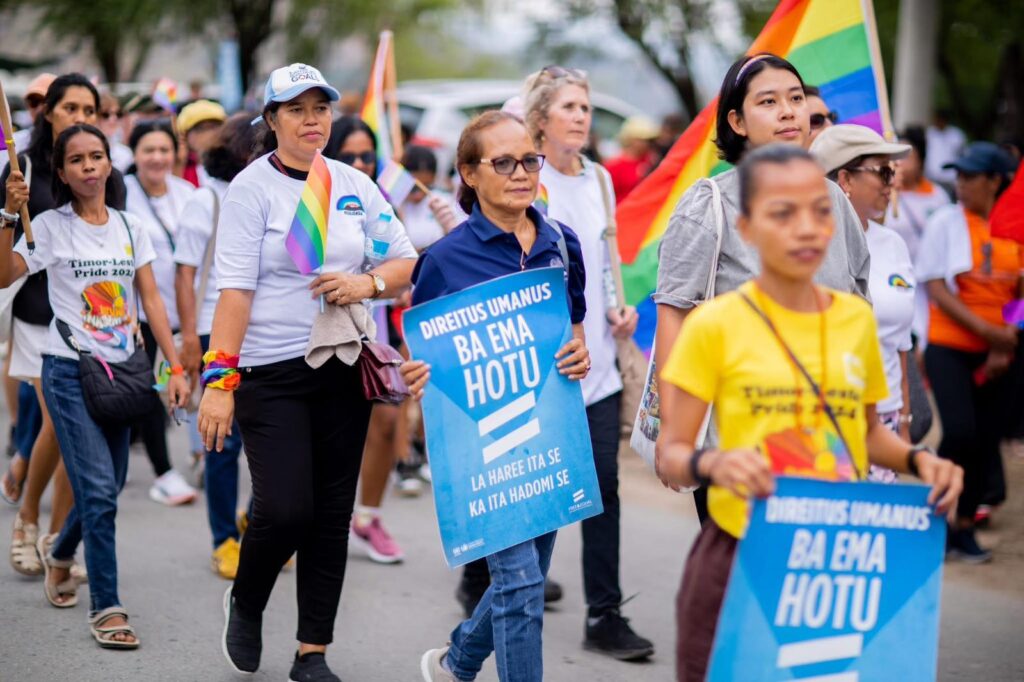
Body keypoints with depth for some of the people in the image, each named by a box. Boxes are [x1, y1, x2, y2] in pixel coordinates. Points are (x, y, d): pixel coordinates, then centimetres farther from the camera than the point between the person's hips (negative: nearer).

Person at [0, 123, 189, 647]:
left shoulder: (131, 227, 7)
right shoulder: (50, 227, -5)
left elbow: (151, 300, 7)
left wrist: (176, 368, 2)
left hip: (121, 372, 5)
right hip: (70, 372, -5)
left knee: (105, 488, 13)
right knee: (100, 491, -13)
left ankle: (59, 554, 43)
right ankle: (106, 608, -5)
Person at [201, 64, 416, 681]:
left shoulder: (354, 185, 8)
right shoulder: (252, 188, -5)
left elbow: (408, 262, 12)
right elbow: (235, 288, -12)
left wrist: (369, 283, -9)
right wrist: (219, 379, -18)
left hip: (342, 368, 4)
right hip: (271, 373, -4)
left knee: (333, 514, 6)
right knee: (285, 508, -12)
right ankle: (245, 604, 20)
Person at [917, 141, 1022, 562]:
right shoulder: (945, 223, -3)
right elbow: (936, 289, -8)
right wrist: (987, 331, -15)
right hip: (950, 348, -3)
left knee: (987, 440, 4)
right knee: (960, 432, -19)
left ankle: (964, 527, 18)